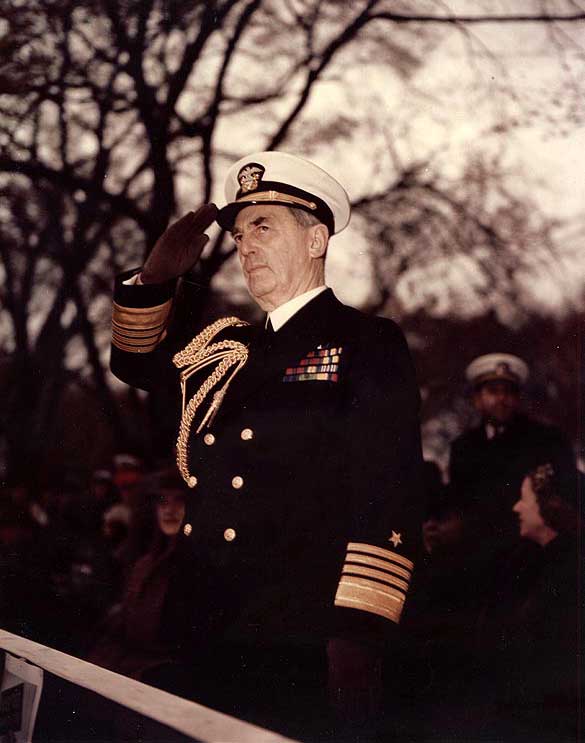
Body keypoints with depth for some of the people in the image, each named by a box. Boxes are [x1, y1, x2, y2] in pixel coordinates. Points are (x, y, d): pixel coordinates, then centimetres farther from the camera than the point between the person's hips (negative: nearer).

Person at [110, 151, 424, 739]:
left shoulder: (369, 344, -3)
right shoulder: (228, 349, 18)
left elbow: (390, 495, -12)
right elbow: (137, 359, 33)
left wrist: (358, 634, -21)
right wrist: (157, 273, 14)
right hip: (207, 641, 6)